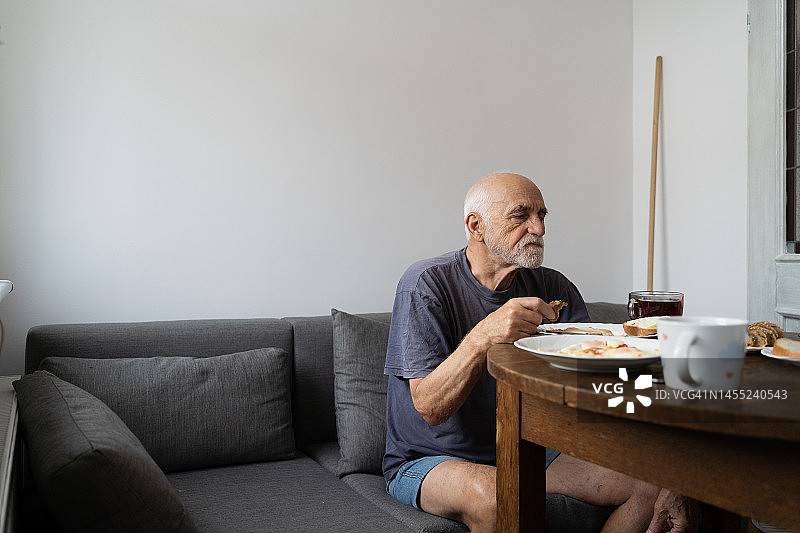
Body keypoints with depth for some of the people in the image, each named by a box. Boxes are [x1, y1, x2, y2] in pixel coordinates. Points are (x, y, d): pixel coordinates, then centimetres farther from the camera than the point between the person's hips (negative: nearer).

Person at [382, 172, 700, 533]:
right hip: (427, 461, -5)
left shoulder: (552, 288, -2)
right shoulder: (427, 285, -17)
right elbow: (430, 409, -23)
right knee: (496, 495, -38)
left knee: (654, 484, -7)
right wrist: (483, 336, -40)